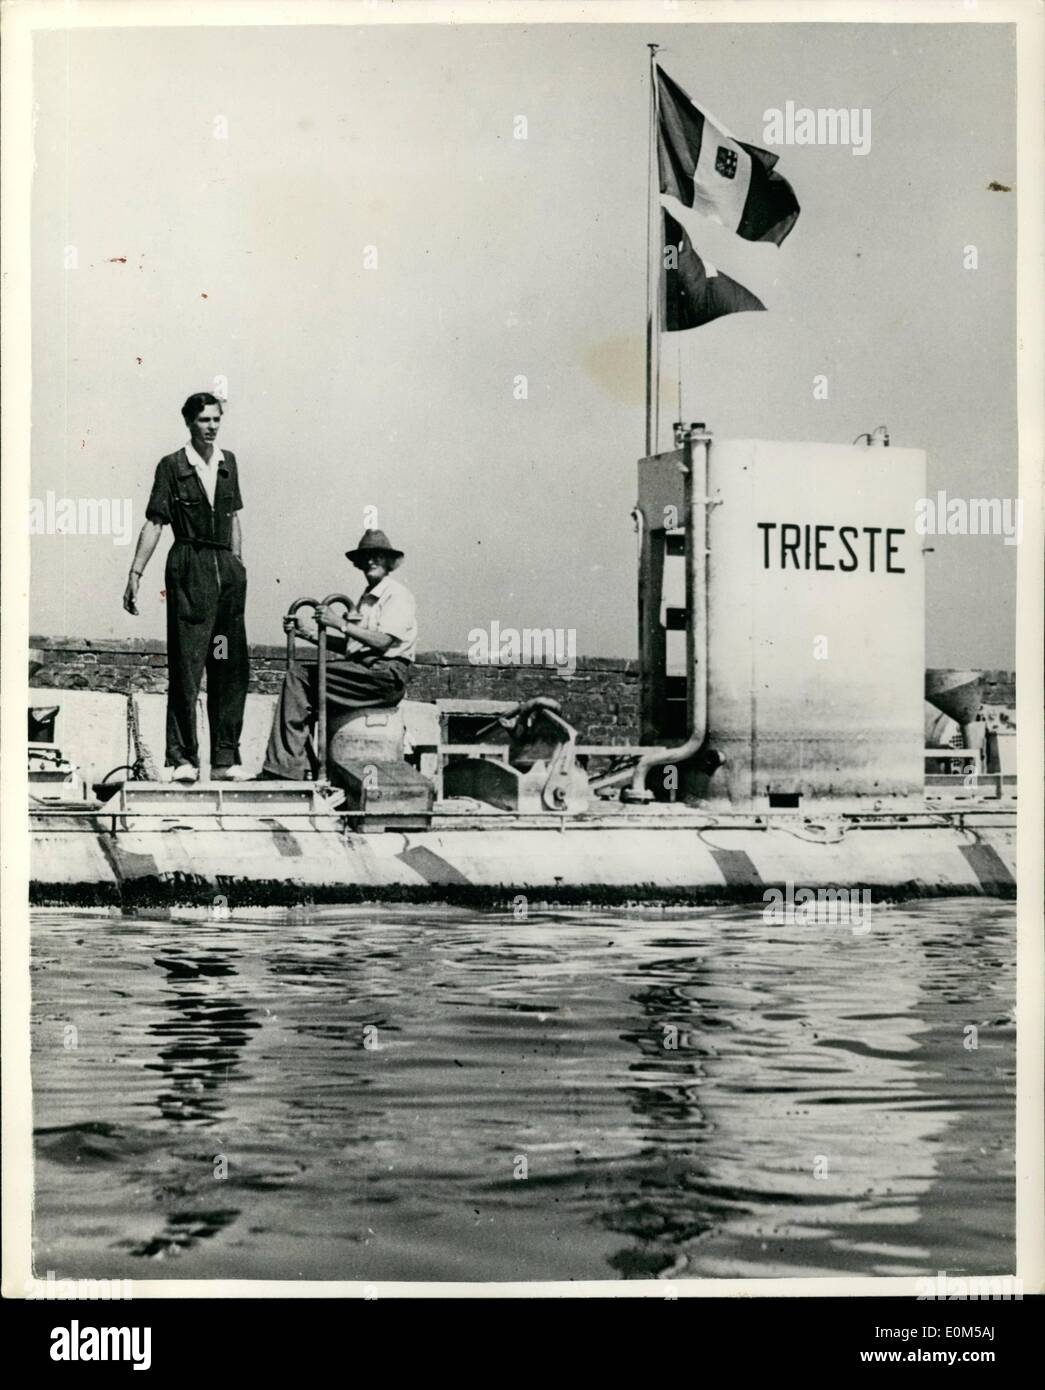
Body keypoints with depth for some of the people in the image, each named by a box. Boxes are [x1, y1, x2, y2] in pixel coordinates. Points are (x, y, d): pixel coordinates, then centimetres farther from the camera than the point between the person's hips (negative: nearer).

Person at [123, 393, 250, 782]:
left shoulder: (228, 462, 13)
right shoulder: (172, 466, -1)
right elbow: (154, 523, -3)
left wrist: (238, 565, 15)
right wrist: (135, 574, -9)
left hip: (227, 569, 5)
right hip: (189, 570, -5)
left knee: (232, 666, 4)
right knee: (186, 664, -5)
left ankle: (225, 758, 9)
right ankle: (184, 757, 0)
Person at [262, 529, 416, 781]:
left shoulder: (397, 595, -2)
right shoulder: (367, 597, 25)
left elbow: (382, 641, -16)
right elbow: (349, 645, 16)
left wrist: (340, 623, -16)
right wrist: (309, 632, 8)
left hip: (385, 675, -8)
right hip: (362, 670, 8)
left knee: (300, 673, -19)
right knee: (297, 672, -9)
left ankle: (288, 764, -19)